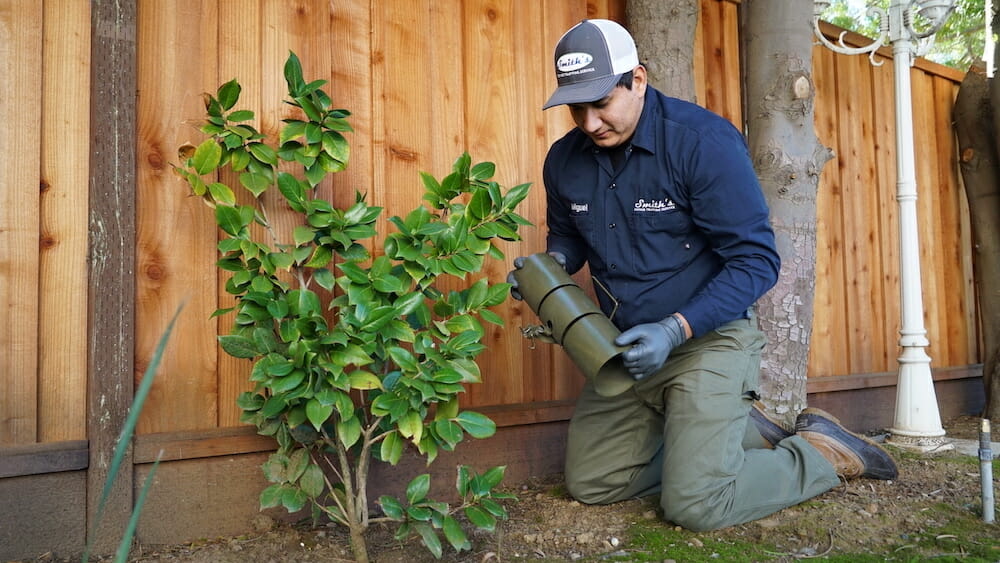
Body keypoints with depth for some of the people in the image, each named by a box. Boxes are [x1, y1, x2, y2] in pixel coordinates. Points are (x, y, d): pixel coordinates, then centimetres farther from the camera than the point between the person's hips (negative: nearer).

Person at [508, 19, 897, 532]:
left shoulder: (703, 141, -18)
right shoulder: (564, 160, -1)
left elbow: (757, 260, -18)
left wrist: (676, 330, -28)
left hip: (708, 337, -6)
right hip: (625, 347, 6)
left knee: (694, 504, -15)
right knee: (590, 484, 8)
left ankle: (823, 451, 12)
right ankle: (730, 433, 23)